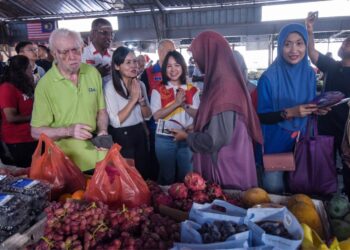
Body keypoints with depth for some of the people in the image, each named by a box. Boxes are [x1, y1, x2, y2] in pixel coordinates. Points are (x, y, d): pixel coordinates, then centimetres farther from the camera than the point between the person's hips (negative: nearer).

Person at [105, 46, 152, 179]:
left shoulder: (140, 84, 3)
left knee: (144, 174, 18)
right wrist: (133, 99, -21)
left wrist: (141, 99, -14)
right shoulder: (110, 87, -16)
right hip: (121, 137, -6)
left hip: (140, 134, 6)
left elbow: (148, 116, 4)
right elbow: (116, 121, -20)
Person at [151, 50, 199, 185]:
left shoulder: (192, 90, 4)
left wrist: (184, 105, -18)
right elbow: (156, 115, -13)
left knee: (186, 176, 15)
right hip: (165, 139, -2)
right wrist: (176, 103, -20)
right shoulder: (158, 91, -3)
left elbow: (198, 114, -2)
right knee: (167, 176, 13)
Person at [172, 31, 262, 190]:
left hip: (224, 165, -9)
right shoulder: (226, 80, 5)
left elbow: (216, 139, -24)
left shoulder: (223, 88, -24)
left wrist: (187, 136, -9)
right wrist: (192, 130, 15)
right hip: (229, 162, 9)